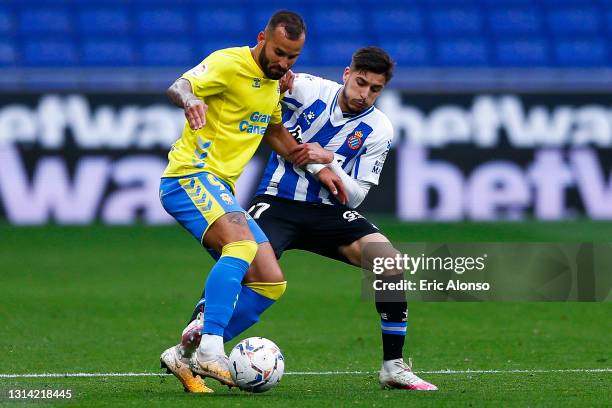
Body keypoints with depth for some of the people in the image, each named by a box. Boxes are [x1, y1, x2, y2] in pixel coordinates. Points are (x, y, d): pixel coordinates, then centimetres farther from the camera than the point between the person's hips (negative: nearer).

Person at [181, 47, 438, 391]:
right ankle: (187, 347, -24)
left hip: (330, 211, 2)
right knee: (250, 265, -31)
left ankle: (394, 366, -10)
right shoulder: (308, 89, -6)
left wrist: (327, 160, -19)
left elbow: (354, 195, -2)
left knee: (391, 260, -20)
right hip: (278, 203, -2)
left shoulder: (378, 130, -2)